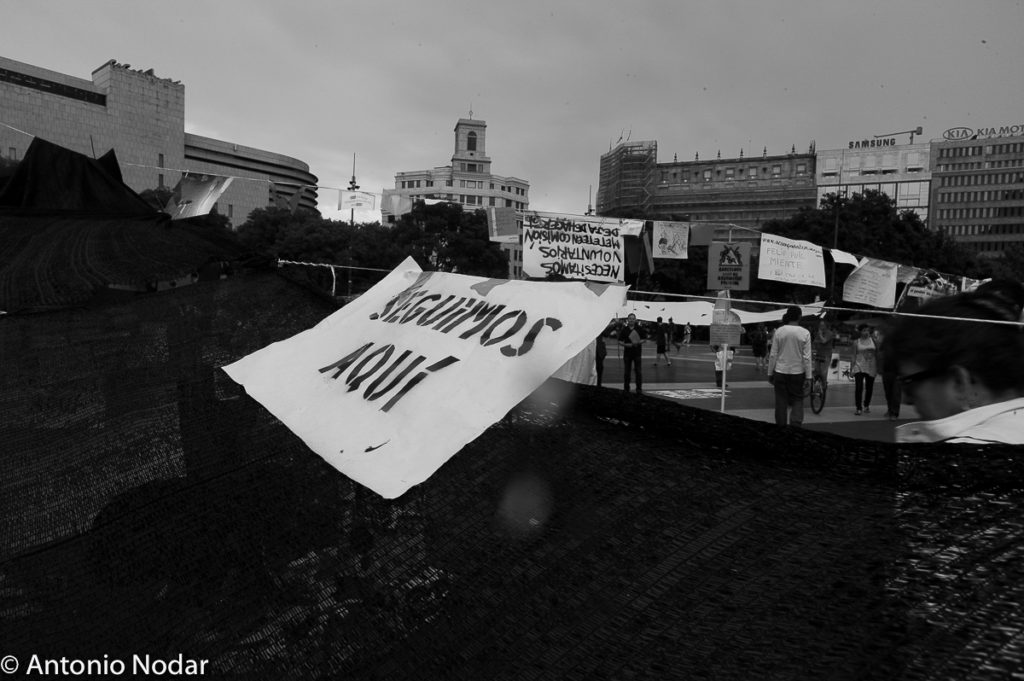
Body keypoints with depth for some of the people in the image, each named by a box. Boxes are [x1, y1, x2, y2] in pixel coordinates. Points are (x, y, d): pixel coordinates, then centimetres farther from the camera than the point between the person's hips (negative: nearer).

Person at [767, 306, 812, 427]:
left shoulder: (778, 331, -4)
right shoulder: (805, 333, -7)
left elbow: (773, 355, -1)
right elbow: (807, 357, -6)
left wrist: (770, 373, 7)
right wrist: (808, 377, -2)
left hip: (780, 372, 1)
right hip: (798, 372, -1)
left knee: (781, 402, 8)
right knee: (797, 401, 9)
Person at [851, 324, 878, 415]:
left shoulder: (873, 340, 7)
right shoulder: (856, 342, 3)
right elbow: (854, 356, 4)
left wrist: (878, 367, 7)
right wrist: (851, 368, 0)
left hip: (871, 366, 2)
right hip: (859, 366, -2)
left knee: (869, 387, 9)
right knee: (858, 387, -12)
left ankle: (866, 406, 28)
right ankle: (859, 408, -9)